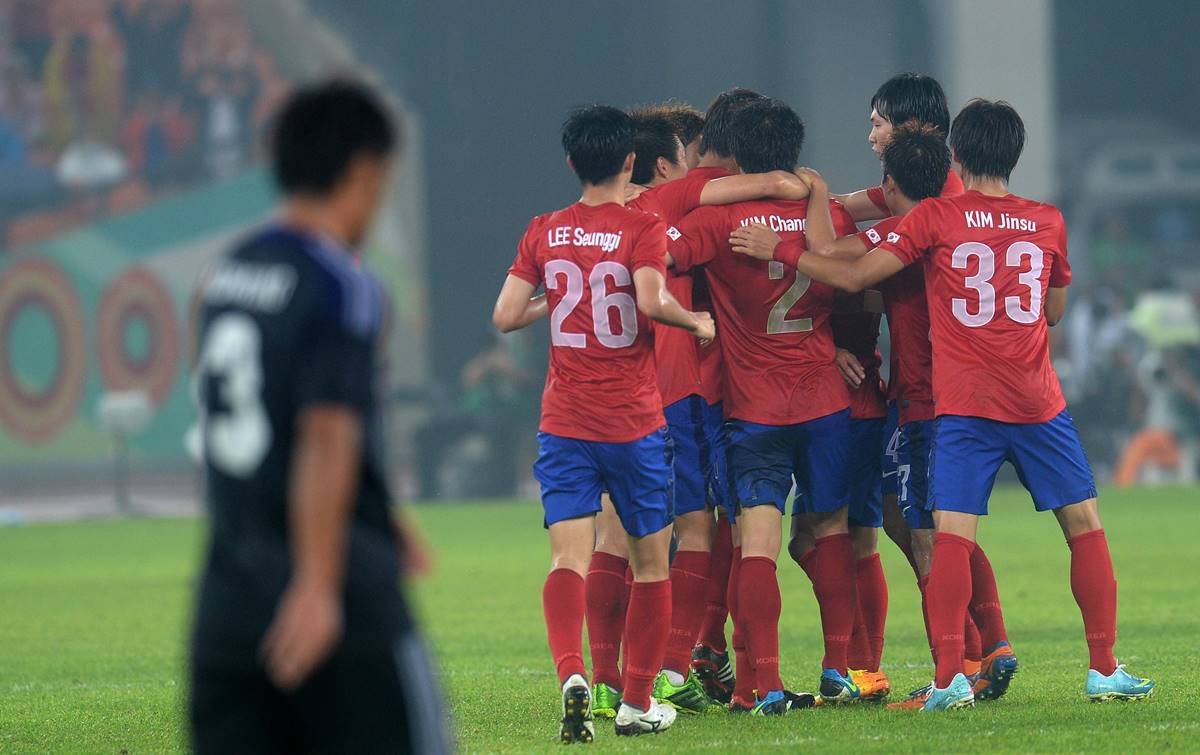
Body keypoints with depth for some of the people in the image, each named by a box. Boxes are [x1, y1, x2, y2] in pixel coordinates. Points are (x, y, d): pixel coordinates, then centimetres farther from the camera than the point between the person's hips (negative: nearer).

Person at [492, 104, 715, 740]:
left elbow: (505, 316, 3)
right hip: (634, 422, -2)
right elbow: (651, 299, -23)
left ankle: (570, 673, -31)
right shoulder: (641, 228, -6)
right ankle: (637, 703, 15)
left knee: (569, 559, -6)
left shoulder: (545, 234, 5)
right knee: (651, 563, 12)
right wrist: (697, 322, -5)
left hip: (564, 422, 2)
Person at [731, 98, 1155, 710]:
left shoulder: (935, 217, -2)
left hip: (962, 406, -2)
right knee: (1084, 525, 10)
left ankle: (949, 677, -18)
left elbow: (854, 276, -5)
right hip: (1038, 401, 2)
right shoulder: (1048, 222, 7)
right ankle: (1104, 669, 8)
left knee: (951, 538, -7)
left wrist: (780, 250, 5)